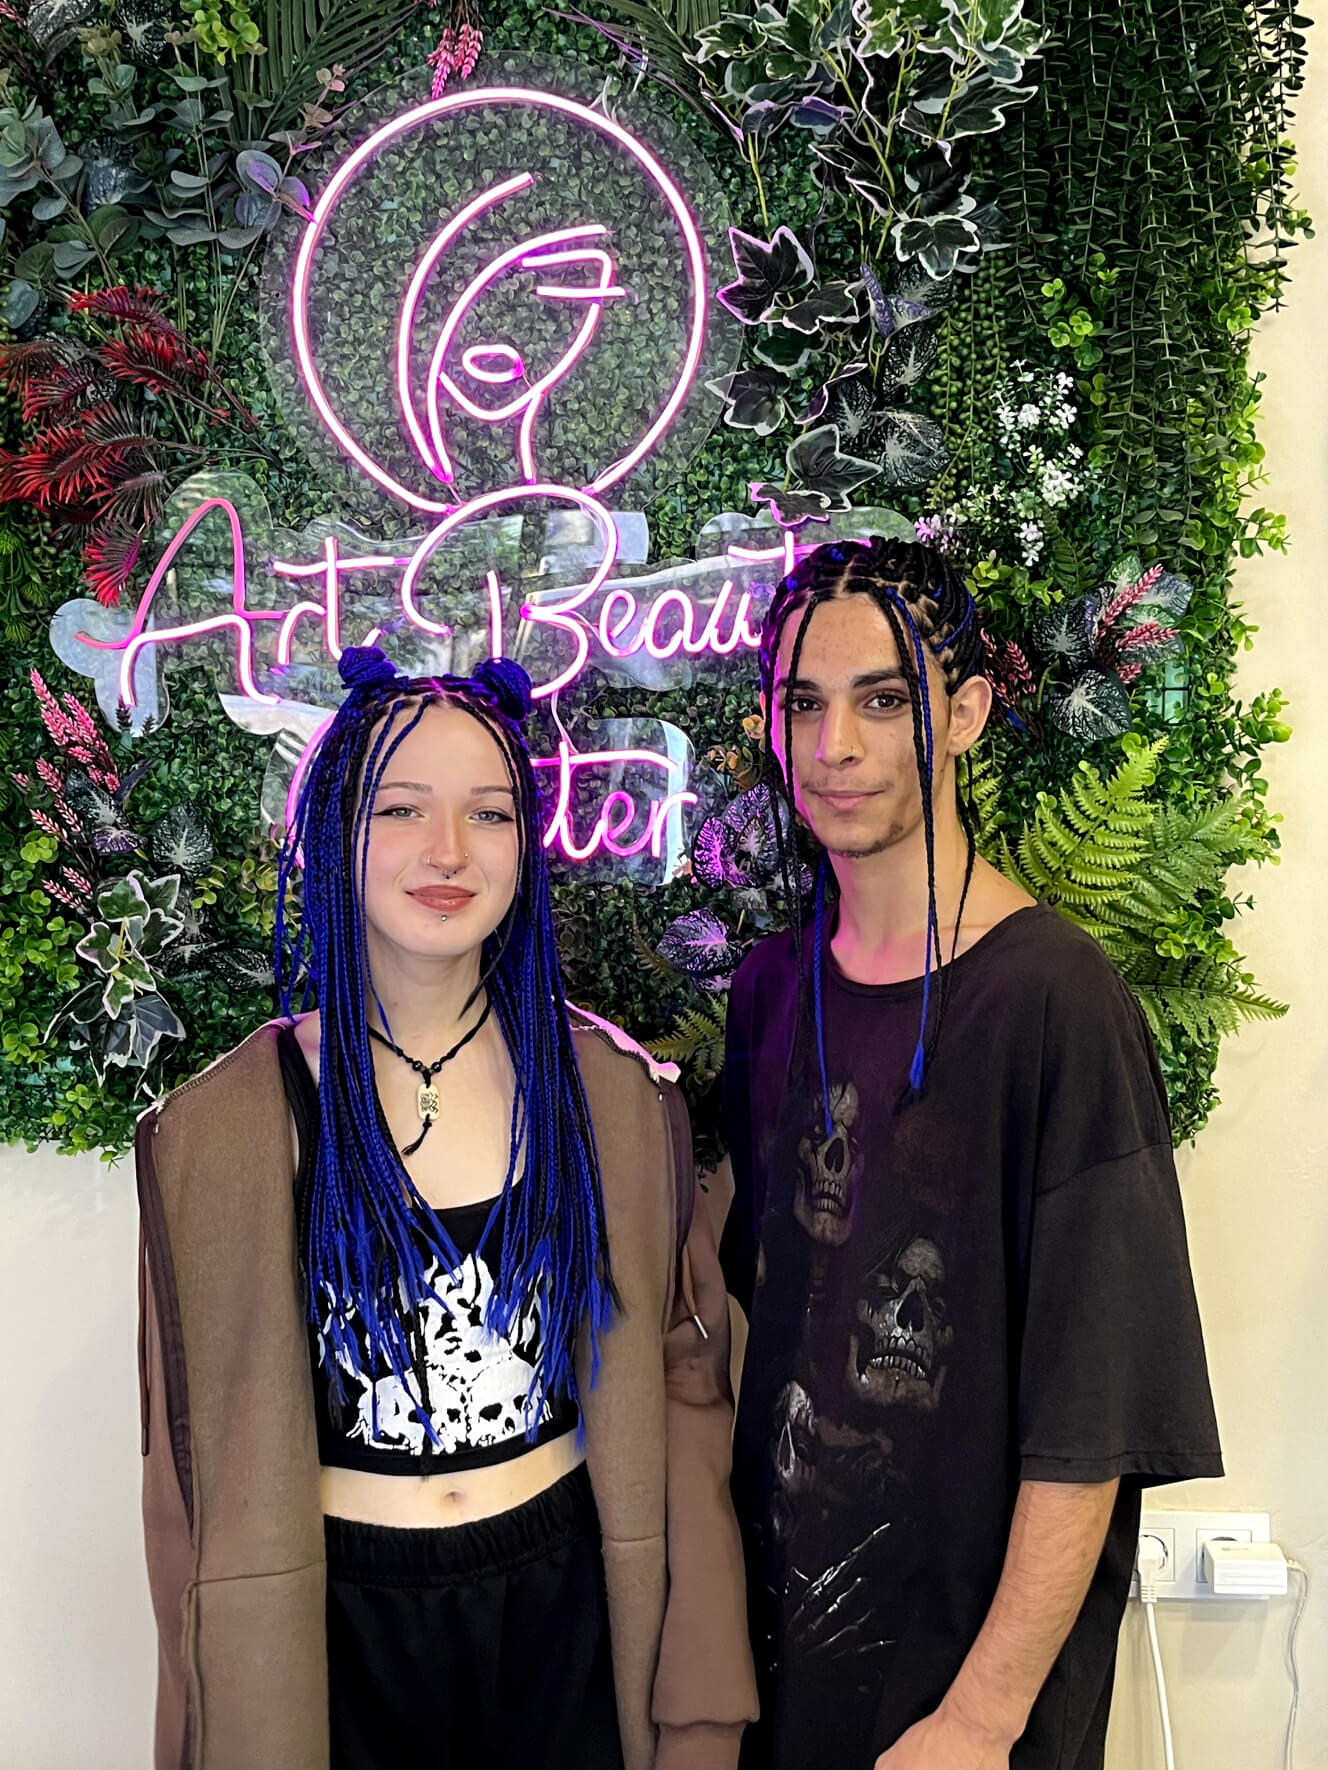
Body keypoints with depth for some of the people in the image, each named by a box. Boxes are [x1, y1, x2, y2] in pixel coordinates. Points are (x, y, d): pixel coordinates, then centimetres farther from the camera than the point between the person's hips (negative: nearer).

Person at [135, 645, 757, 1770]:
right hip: (340, 1627, 0)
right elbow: (206, 1450, -2)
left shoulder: (612, 1095, -5)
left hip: (565, 1602, 1)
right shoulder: (224, 1131, -9)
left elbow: (681, 1386, -2)